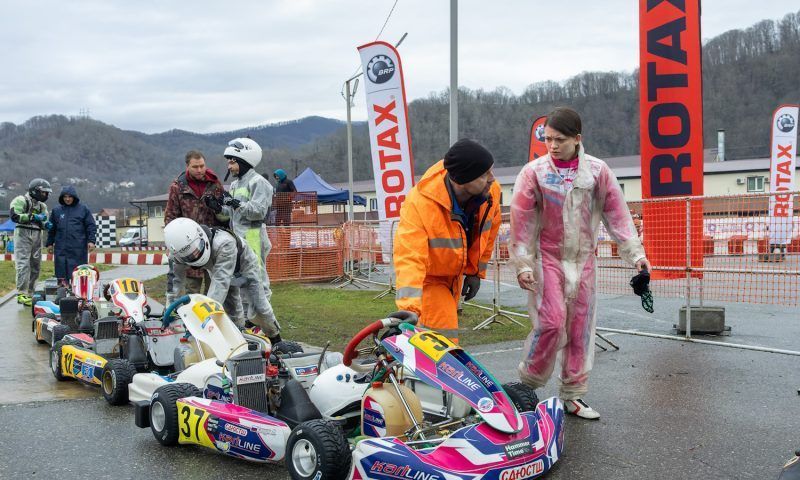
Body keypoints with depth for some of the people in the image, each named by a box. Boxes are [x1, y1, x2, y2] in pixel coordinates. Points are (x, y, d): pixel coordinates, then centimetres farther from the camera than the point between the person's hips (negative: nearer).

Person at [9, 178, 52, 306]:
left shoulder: (41, 205, 21)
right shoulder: (21, 201, -4)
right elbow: (15, 216, -16)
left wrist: (45, 224, 1)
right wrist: (33, 217, -18)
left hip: (36, 236, 8)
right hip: (23, 233, -8)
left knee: (35, 264, 7)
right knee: (23, 264, -13)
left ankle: (30, 293, 15)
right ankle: (22, 294, -15)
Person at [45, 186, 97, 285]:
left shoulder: (83, 209, 5)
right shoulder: (56, 211, 12)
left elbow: (91, 226, 3)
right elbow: (52, 229, 17)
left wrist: (91, 240, -6)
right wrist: (49, 243, 14)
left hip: (78, 249, -2)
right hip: (61, 248, 2)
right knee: (61, 269, 0)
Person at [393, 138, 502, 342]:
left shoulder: (491, 191, -20)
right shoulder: (419, 203, -38)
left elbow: (489, 231, 1)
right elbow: (409, 258, -45)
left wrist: (476, 271, 6)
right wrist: (408, 308, -54)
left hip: (455, 274, 7)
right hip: (427, 277, -7)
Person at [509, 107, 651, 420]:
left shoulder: (597, 171, -3)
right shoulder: (534, 172, -7)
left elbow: (617, 215, 2)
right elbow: (521, 223, -5)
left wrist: (635, 253, -1)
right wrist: (523, 264, -7)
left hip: (583, 260, 3)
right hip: (547, 259, -3)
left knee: (581, 326, 6)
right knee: (551, 321, -14)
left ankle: (572, 396, 17)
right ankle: (528, 383, 5)